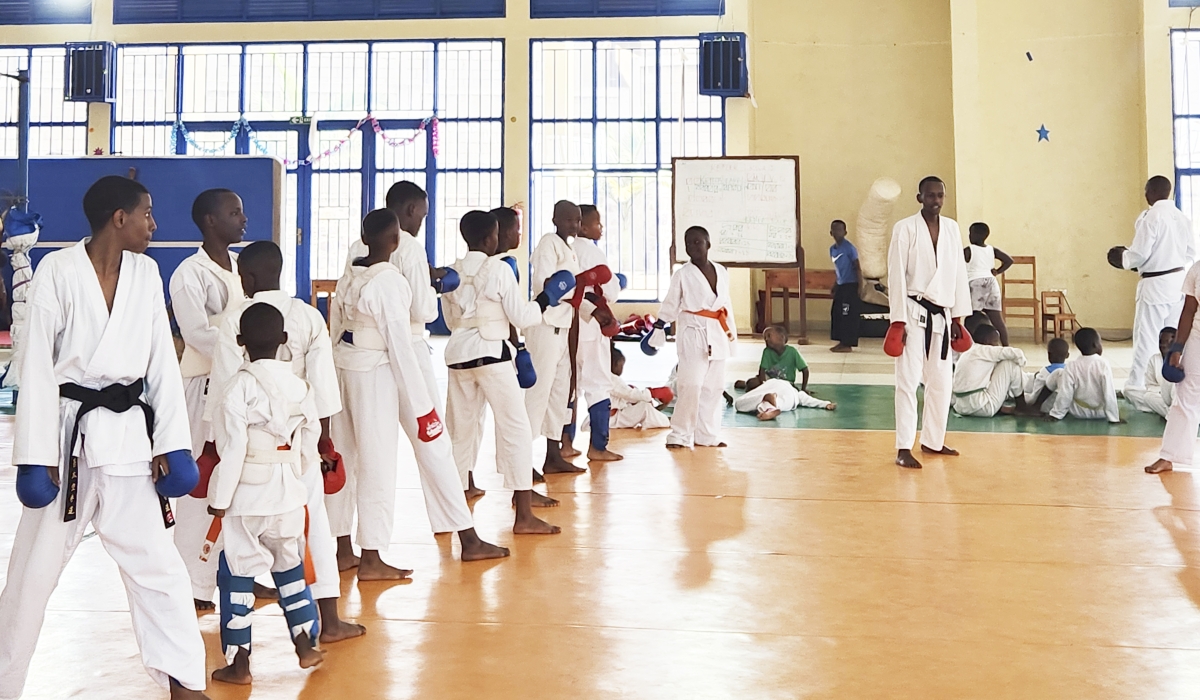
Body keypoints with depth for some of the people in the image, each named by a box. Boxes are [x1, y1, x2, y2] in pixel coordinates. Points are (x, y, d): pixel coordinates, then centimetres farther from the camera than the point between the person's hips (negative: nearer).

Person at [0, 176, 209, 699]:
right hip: (69, 434, -4)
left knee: (156, 563, 7)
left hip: (128, 434, 4)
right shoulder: (57, 271, -8)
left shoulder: (145, 273, 4)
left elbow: (162, 361, 5)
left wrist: (172, 442, -1)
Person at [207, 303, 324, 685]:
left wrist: (219, 498, -7)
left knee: (237, 575, 5)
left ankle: (238, 663, 11)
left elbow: (232, 449, -15)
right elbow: (310, 440, 9)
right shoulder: (300, 386, 3)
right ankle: (306, 646, 27)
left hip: (247, 497, -5)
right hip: (289, 495, 5)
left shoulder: (238, 388, -13)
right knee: (290, 567, 20)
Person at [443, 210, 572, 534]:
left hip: (458, 353, 6)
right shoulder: (499, 269, -9)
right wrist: (547, 296, 4)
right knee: (516, 428, -3)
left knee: (463, 426, 16)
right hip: (490, 353, -6)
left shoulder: (452, 272, 7)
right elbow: (522, 317, -9)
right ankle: (524, 516, -5)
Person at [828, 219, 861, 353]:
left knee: (848, 315, -6)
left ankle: (848, 344, -2)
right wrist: (834, 286, 21)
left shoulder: (849, 248, -11)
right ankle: (842, 342, 17)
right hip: (840, 285, 8)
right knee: (836, 314, 8)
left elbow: (857, 268, -11)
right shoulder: (832, 249, 10)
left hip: (850, 285, -8)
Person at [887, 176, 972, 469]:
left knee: (942, 381, 12)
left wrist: (957, 317, 9)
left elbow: (959, 272, 11)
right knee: (908, 380, -7)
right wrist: (898, 321, -14)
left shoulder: (952, 228, 8)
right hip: (914, 312, -6)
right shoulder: (905, 228, -7)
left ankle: (933, 440, 26)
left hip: (941, 313, 6)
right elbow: (896, 276, -10)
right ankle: (903, 448, -4)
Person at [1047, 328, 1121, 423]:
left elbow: (1065, 393, -15)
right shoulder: (1104, 364, -20)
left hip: (1079, 412, -1)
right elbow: (1109, 393, -20)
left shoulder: (1072, 366, -17)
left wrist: (1056, 414, -6)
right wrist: (1114, 417, -13)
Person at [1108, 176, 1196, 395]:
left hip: (1155, 284, -7)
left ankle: (1135, 385, 4)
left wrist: (1122, 259, 2)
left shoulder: (1150, 217, -15)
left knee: (1146, 337, -1)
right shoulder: (1182, 218, 6)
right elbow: (1191, 253, 10)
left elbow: (1139, 254, -17)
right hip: (1178, 282, 7)